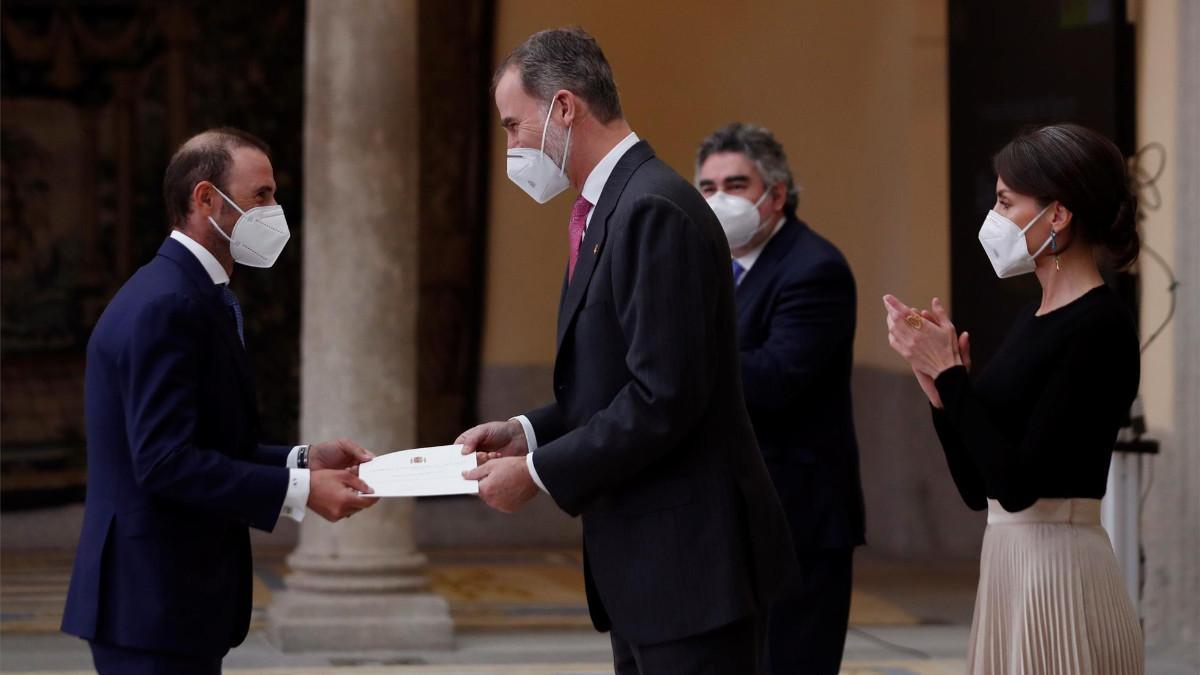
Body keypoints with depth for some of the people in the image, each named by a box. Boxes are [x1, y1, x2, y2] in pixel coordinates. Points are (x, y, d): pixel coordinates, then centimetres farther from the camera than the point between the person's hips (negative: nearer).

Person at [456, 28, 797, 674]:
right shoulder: (608, 209, 16)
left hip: (689, 555, -10)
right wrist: (529, 432, 7)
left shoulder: (655, 211, -17)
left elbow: (664, 398, -22)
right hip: (643, 568, 10)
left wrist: (538, 471, -15)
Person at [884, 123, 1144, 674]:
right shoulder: (1034, 319, 13)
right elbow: (978, 487, 13)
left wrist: (951, 372, -13)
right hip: (1006, 565, 9)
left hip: (1058, 574, -9)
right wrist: (937, 383, 1)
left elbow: (1017, 483, -20)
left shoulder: (1099, 328, -14)